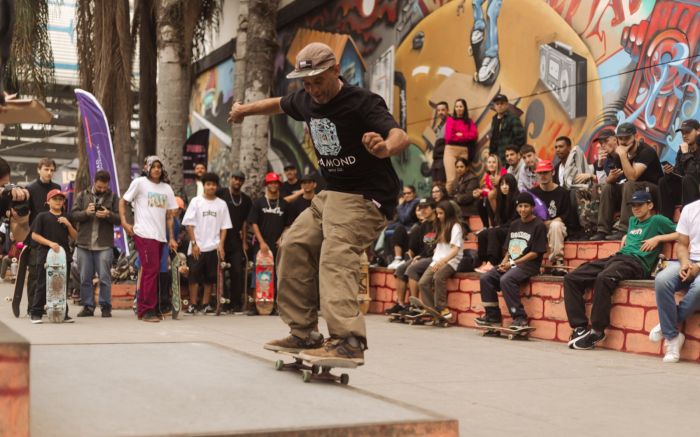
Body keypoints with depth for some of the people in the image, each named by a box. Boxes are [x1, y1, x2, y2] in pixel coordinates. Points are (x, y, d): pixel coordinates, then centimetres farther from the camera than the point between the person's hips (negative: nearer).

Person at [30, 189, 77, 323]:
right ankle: (36, 313, 4)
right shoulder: (42, 216, 1)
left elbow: (75, 237, 11)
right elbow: (34, 235, -4)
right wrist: (50, 243, -16)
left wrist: (68, 224, -6)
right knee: (42, 285, -2)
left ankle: (63, 313, 14)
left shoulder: (66, 218, 13)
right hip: (45, 256, -4)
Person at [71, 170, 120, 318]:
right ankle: (88, 307, 14)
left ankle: (105, 307, 6)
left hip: (104, 245, -2)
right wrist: (86, 212, -15)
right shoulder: (82, 195, 9)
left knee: (105, 278, -1)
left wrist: (108, 215, -18)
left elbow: (119, 218, 2)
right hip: (84, 244, 2)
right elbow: (73, 214, 3)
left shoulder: (113, 197, 7)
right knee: (85, 278, 6)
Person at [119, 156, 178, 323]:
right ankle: (147, 310, -6)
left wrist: (172, 238, 11)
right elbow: (123, 201, 3)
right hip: (144, 234, -6)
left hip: (160, 236, 6)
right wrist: (124, 222, -10)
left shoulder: (167, 189, 16)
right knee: (151, 271, -11)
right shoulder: (139, 183, 0)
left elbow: (169, 216, 17)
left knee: (150, 272, 10)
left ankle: (142, 308, 19)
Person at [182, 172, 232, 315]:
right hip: (197, 247, -2)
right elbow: (189, 224, -1)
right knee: (194, 276, -2)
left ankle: (205, 304, 14)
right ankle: (192, 304, 6)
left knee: (210, 277, 5)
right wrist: (194, 243, -9)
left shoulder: (222, 204, 7)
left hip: (214, 247, 2)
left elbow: (224, 227, 7)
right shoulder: (196, 201, 2)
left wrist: (221, 245, -4)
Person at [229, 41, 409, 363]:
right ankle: (304, 333, 16)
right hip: (331, 194, 9)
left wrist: (386, 148, -57)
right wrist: (246, 109, 45)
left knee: (336, 256, -27)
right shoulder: (306, 101, 5)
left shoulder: (362, 102, -18)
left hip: (366, 197, -9)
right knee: (294, 247, 7)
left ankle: (349, 341, -37)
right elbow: (280, 104, 30)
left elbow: (400, 136, -34)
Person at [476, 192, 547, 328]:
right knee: (485, 279, -11)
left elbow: (535, 253, -10)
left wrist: (513, 263, -13)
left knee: (506, 280, -33)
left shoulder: (539, 226, -4)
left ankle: (520, 318, -26)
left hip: (528, 265, -8)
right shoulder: (514, 225, 19)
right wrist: (504, 261, -1)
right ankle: (493, 316, -6)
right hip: (510, 264, 8)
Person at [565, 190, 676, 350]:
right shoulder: (633, 221, 30)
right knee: (571, 278, -11)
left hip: (636, 263, -8)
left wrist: (658, 238, -7)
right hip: (617, 257, 8)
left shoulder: (657, 220, 9)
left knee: (603, 278, -39)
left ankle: (597, 331, -27)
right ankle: (579, 327, -15)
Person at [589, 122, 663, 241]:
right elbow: (609, 180, 0)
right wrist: (612, 176, -23)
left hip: (654, 190, -7)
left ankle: (624, 230, -36)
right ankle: (603, 230, -15)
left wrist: (623, 155, -29)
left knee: (629, 186, -32)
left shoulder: (646, 151, -19)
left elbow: (632, 177, -31)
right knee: (608, 188, -10)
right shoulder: (620, 153, 3)